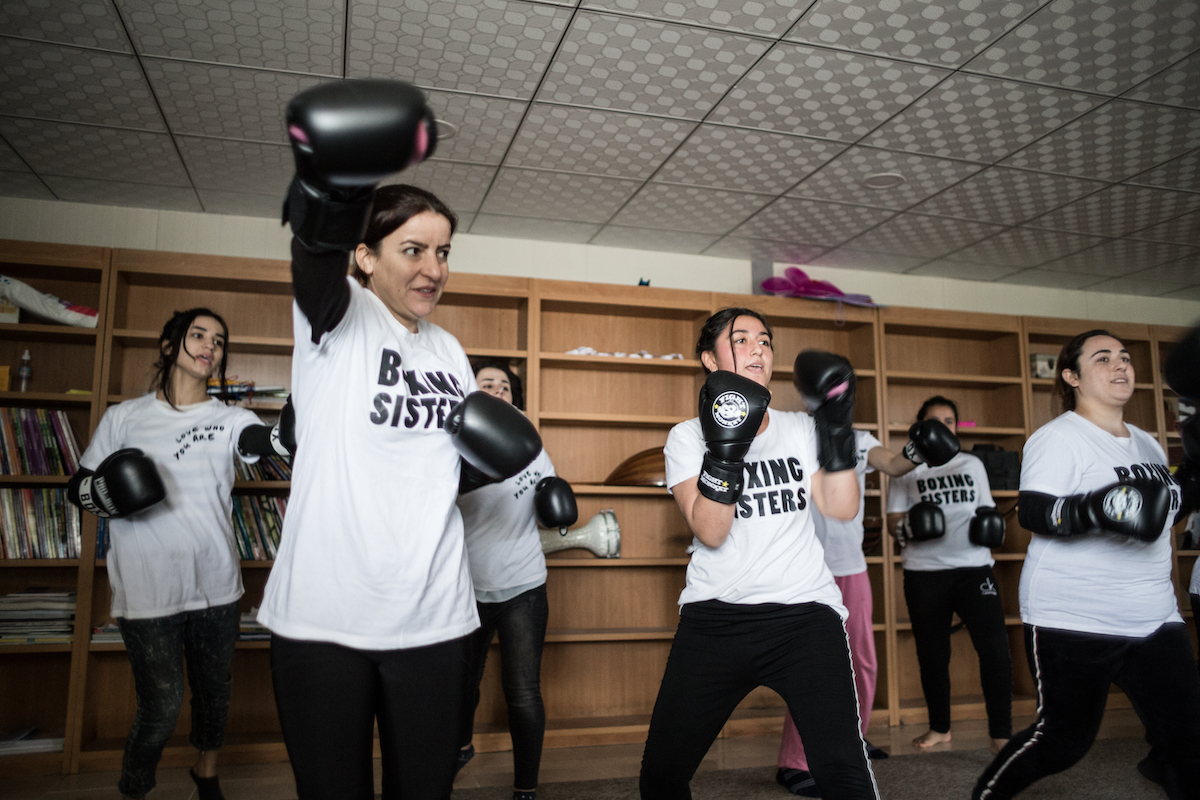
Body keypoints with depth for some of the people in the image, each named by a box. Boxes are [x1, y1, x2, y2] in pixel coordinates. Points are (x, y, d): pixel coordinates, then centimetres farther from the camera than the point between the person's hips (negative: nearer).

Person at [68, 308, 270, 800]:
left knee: (215, 694, 17)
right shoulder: (125, 417, 2)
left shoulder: (230, 420, 3)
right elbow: (79, 489, 7)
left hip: (216, 586, 2)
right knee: (161, 710, 0)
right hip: (148, 591, -2)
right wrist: (111, 492, -16)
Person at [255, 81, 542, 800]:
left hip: (433, 619, 5)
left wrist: (493, 444, -1)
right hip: (323, 616, -4)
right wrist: (334, 181, -50)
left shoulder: (450, 352, 13)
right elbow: (316, 252, -28)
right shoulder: (337, 316, -4)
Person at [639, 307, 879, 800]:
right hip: (714, 618, 0)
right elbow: (710, 532, -9)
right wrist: (725, 449, -20)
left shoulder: (800, 429, 10)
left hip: (805, 613, 1)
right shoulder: (688, 436, 4)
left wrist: (836, 427, -8)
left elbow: (842, 508, -2)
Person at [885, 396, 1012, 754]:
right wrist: (908, 527, -19)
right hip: (924, 573, -1)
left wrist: (991, 525, -2)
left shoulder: (973, 465, 15)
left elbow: (988, 510, 21)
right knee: (932, 653, 7)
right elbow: (894, 521, 3)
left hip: (973, 567, 1)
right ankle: (940, 727, 24)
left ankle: (1001, 733, 1)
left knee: (994, 646, -10)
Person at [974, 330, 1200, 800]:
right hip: (1073, 620, -7)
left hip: (1155, 618, 7)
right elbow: (1032, 512, -22)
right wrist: (1098, 508, -37)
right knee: (1064, 740, 2)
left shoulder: (1147, 443, 14)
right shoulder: (1059, 437, -10)